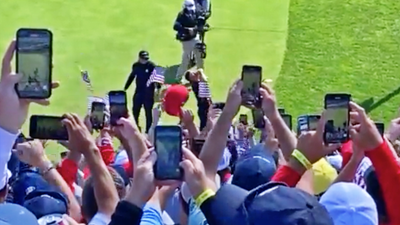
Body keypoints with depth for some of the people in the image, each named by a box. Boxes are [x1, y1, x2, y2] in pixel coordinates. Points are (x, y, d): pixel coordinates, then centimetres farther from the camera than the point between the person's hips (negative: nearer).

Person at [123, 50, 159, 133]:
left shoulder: (151, 66, -11)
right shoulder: (136, 65, 3)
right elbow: (131, 76, 16)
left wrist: (158, 88, -33)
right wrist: (125, 88, 20)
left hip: (149, 93, -4)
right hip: (138, 92, 4)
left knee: (148, 112, 3)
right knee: (135, 111, 10)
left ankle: (148, 131, 12)